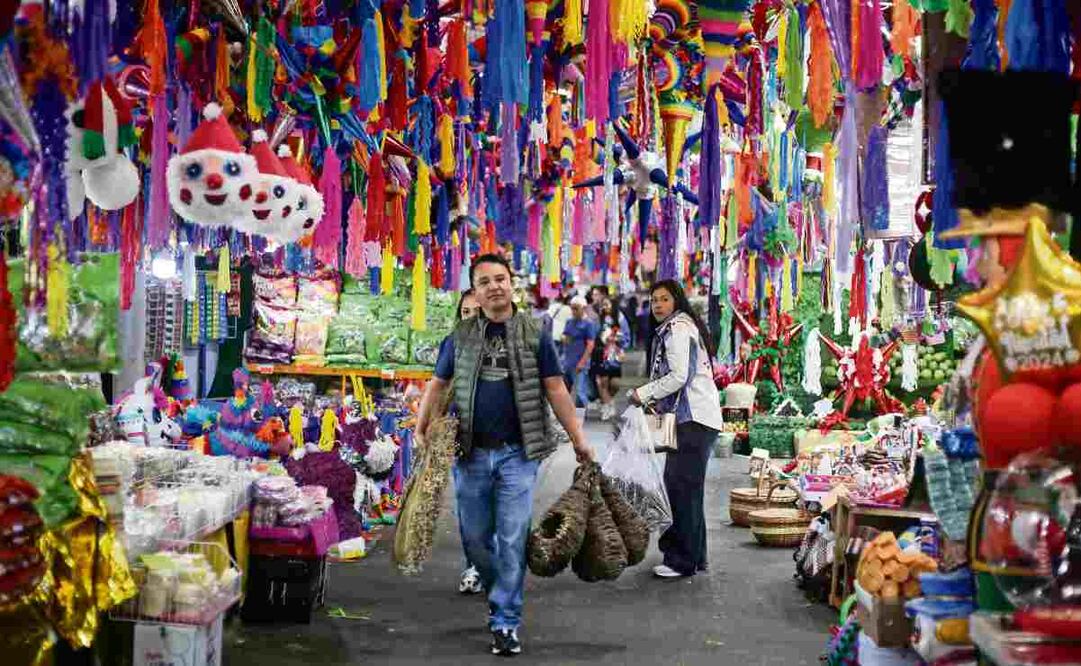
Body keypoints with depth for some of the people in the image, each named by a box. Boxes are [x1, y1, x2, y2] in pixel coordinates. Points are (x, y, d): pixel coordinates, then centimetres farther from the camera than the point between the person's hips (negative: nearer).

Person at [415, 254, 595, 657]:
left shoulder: (534, 335, 2)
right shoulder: (460, 337, 6)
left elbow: (555, 389, 3)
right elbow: (438, 385, 13)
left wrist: (579, 440, 0)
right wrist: (421, 428, 0)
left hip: (517, 453, -2)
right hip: (471, 453, 2)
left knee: (512, 540, -4)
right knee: (475, 538, 10)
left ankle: (506, 621, 5)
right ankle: (499, 593, 35)